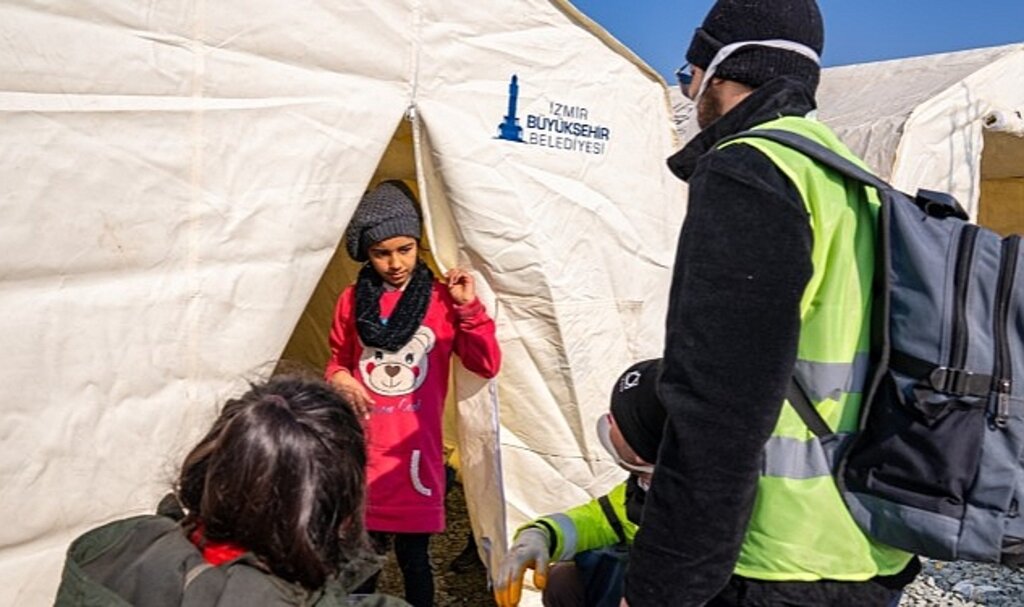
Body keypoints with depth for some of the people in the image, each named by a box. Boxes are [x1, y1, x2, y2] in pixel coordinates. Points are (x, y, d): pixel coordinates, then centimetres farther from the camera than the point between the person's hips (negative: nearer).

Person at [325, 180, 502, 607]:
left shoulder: (442, 299, -1)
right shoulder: (352, 301, 4)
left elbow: (486, 365, -5)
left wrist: (469, 307, -15)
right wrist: (338, 378, -7)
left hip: (415, 449, -1)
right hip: (363, 448, 2)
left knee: (413, 558, 9)